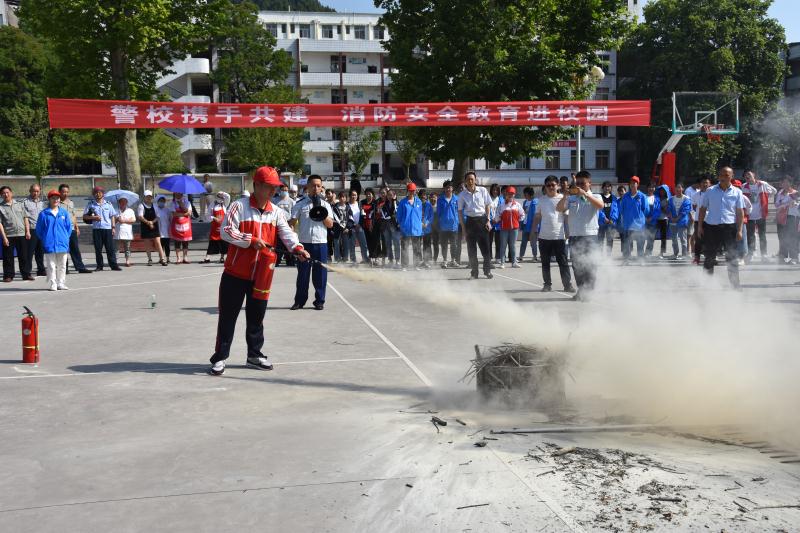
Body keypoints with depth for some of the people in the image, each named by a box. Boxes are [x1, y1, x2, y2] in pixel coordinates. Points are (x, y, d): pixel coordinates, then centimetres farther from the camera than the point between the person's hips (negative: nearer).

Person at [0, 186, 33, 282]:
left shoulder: (19, 204, 12)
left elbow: (25, 218, 14)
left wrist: (27, 231, 4)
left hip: (21, 234, 2)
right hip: (8, 236, -2)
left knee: (24, 256, 5)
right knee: (8, 257, 2)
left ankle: (26, 274, 11)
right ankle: (8, 275, 11)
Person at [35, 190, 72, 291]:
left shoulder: (64, 213, 4)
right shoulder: (44, 214, -3)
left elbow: (69, 227, 9)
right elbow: (39, 229, 2)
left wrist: (65, 239, 2)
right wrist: (44, 240, 0)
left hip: (62, 244, 3)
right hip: (49, 245, -3)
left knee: (62, 266, 9)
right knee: (51, 266, 1)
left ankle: (61, 284, 17)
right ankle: (52, 285, 6)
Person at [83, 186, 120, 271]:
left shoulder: (108, 204, 10)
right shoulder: (91, 204, 7)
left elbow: (112, 216, 13)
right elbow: (85, 216, 8)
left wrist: (113, 227, 5)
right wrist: (93, 217, -10)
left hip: (108, 228, 0)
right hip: (96, 229, 0)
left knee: (110, 248, -1)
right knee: (98, 249, 2)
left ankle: (113, 265, 1)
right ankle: (99, 266, 9)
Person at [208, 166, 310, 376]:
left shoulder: (276, 212, 5)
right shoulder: (240, 206, -8)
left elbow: (286, 233, -8)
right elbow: (226, 231, -15)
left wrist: (297, 248, -27)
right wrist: (251, 240, -20)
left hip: (261, 275, 4)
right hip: (236, 272, -4)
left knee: (256, 317, 14)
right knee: (228, 316, 2)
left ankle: (254, 355, 27)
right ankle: (220, 357, 10)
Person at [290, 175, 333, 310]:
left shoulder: (325, 204, 8)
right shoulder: (300, 204, 4)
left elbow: (330, 224, 1)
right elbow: (292, 222, 1)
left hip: (321, 243, 1)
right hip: (304, 243, -1)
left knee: (320, 273, 3)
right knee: (302, 273, 4)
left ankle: (319, 301, 13)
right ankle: (299, 301, 14)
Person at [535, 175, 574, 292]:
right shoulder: (541, 200, 8)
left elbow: (567, 216, 2)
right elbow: (537, 217, 14)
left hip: (559, 236, -3)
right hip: (544, 237, 3)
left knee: (563, 263, -1)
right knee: (545, 263, 8)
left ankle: (568, 285, 4)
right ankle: (547, 284, 17)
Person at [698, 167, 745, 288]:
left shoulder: (737, 193, 5)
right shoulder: (710, 191, 7)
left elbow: (740, 212, 4)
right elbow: (703, 208, 10)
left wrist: (739, 230, -4)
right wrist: (700, 226, 4)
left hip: (729, 228, -1)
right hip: (711, 227, 1)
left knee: (732, 258, -3)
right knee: (709, 257, 8)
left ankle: (735, 285, 1)